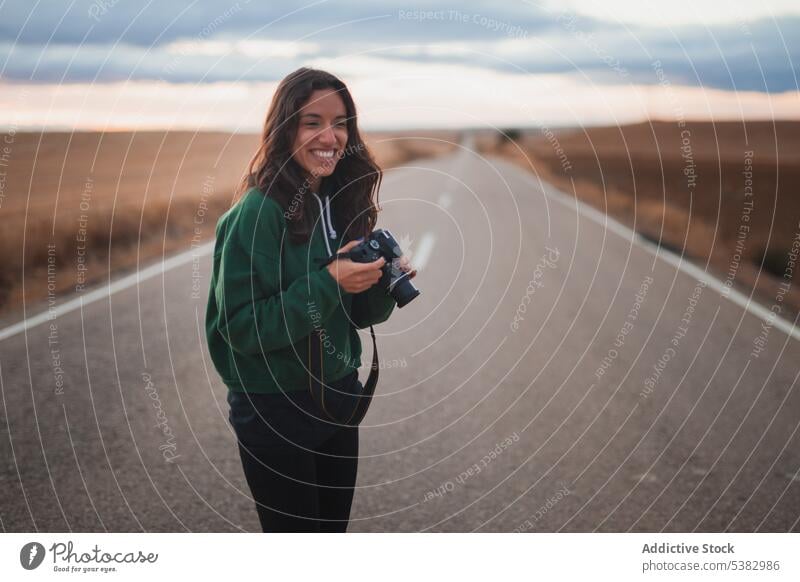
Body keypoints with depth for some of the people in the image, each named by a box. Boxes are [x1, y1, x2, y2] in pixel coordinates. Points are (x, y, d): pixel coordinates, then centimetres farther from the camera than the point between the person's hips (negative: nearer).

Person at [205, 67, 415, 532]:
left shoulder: (342, 201, 2)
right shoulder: (258, 212, -19)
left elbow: (355, 313, 9)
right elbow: (240, 326, -22)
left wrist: (384, 286, -12)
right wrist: (329, 283, -26)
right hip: (275, 409, -6)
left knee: (334, 526, 20)